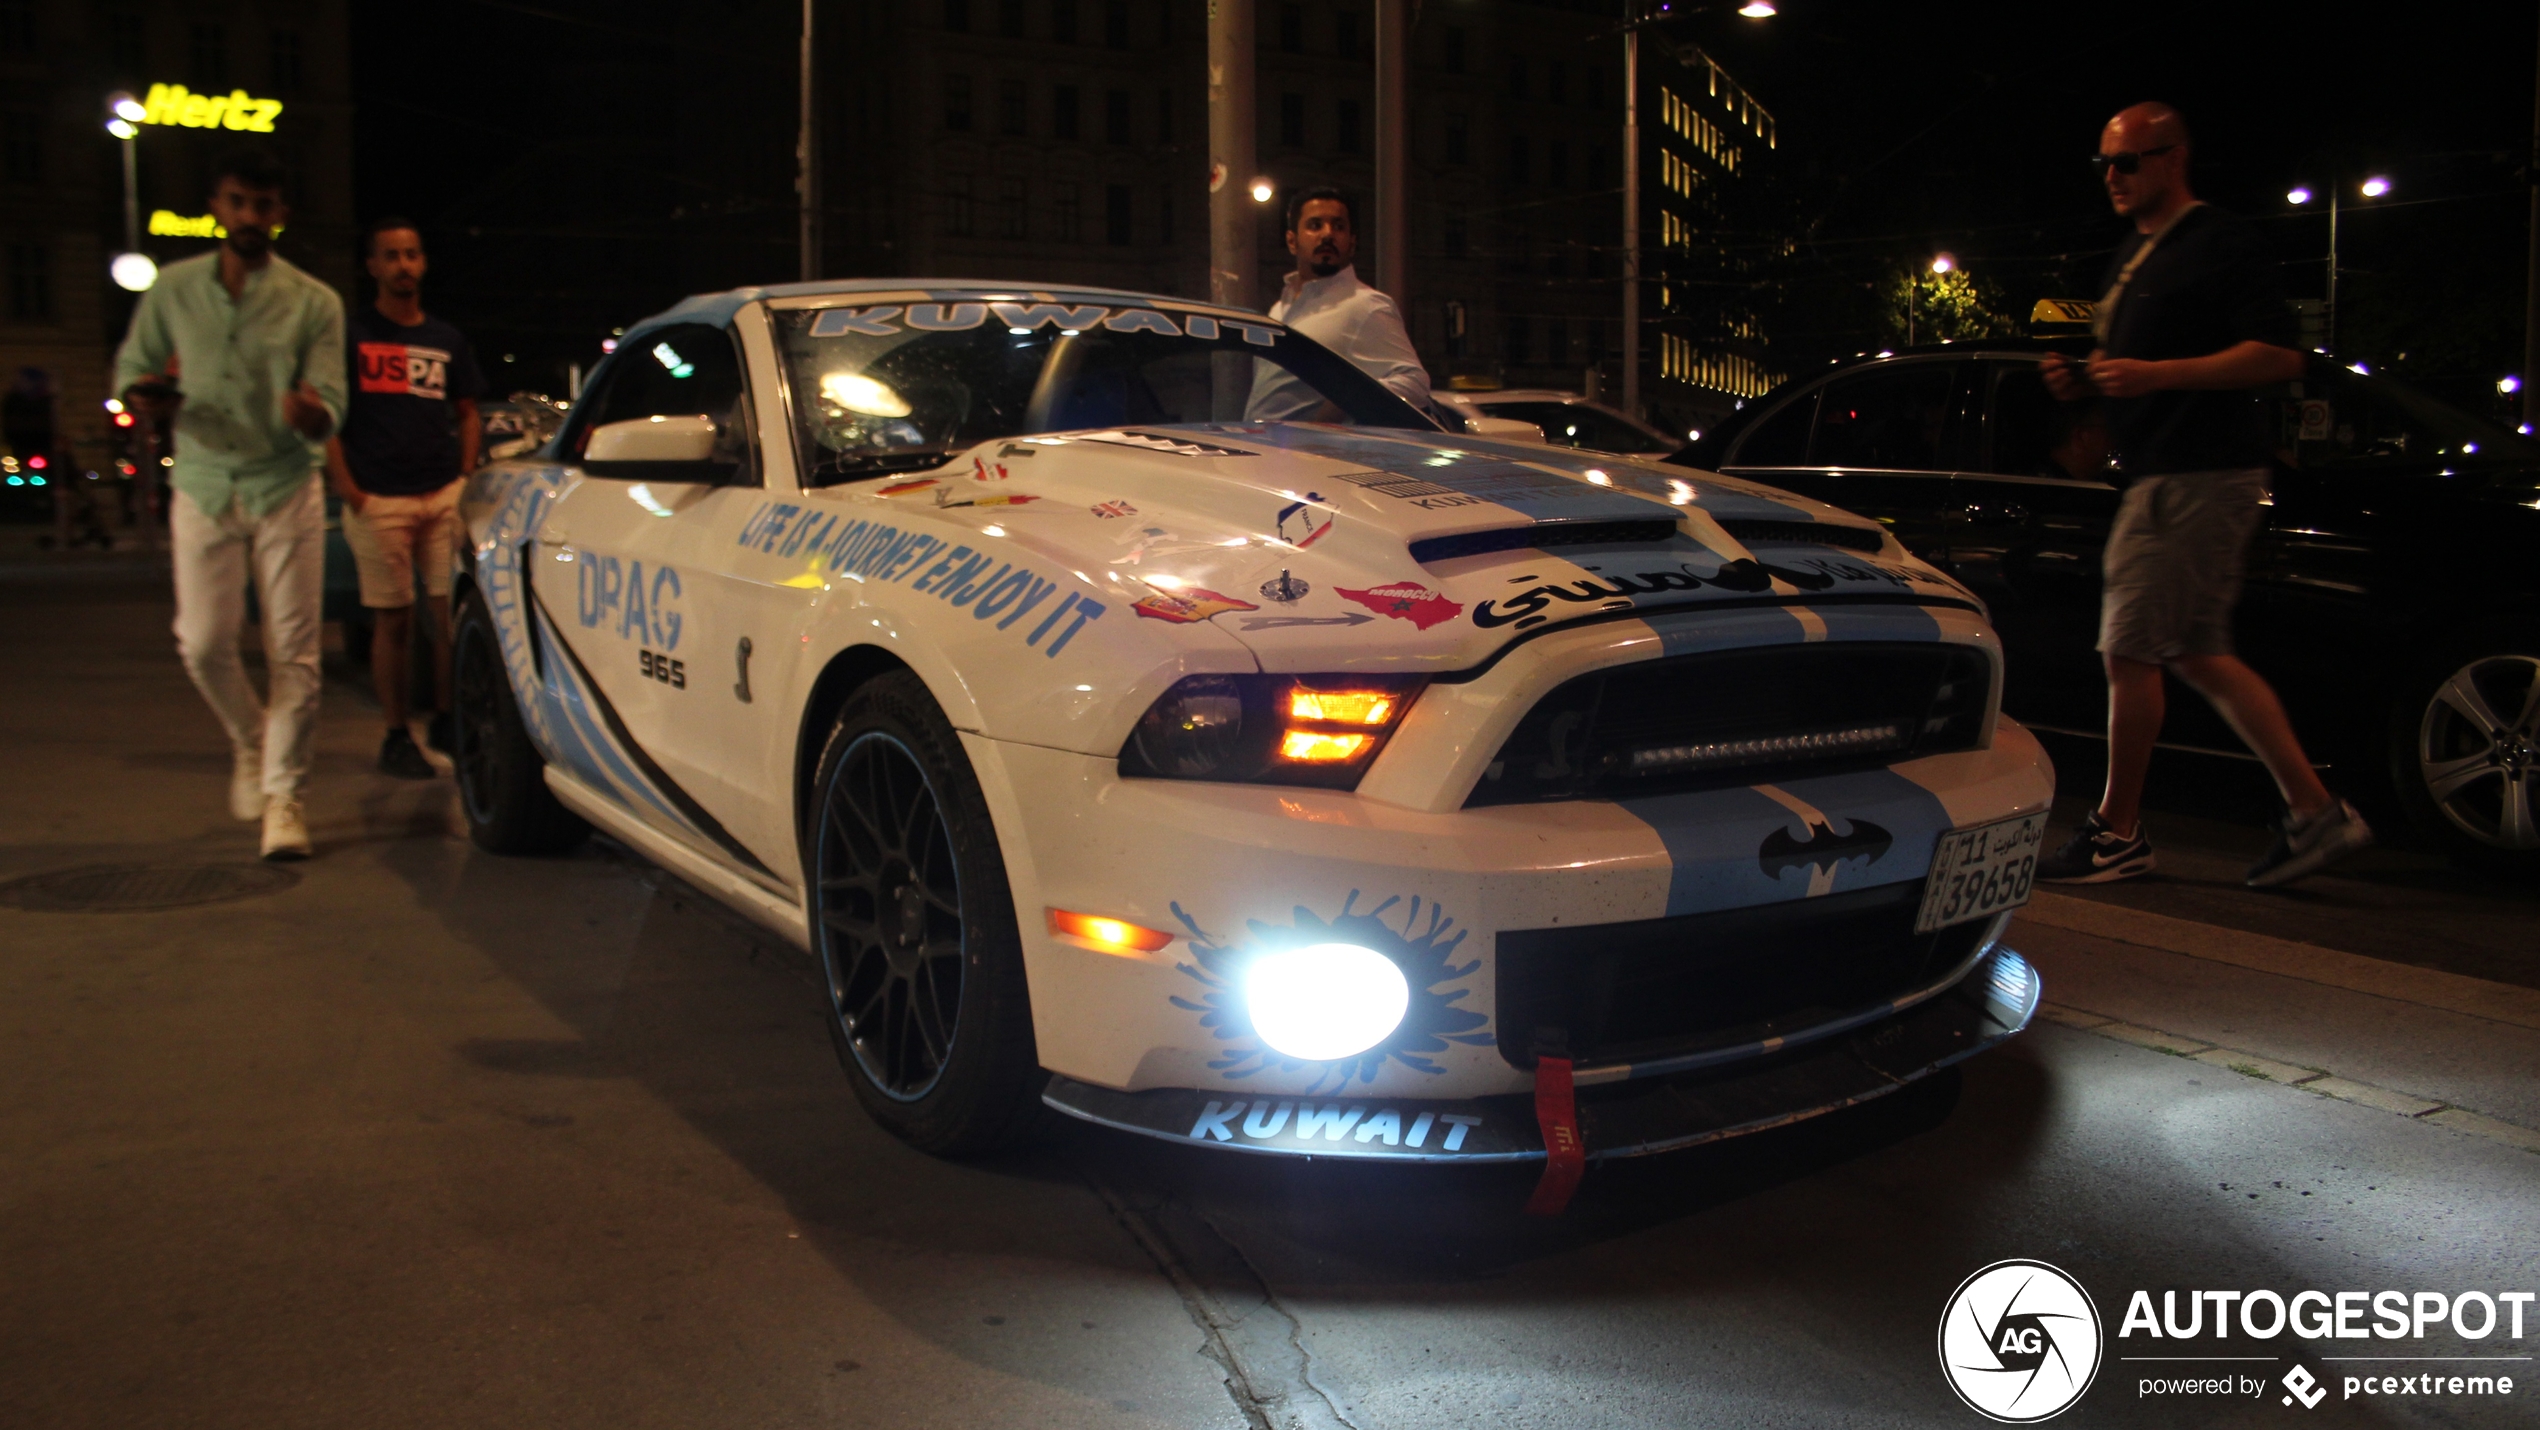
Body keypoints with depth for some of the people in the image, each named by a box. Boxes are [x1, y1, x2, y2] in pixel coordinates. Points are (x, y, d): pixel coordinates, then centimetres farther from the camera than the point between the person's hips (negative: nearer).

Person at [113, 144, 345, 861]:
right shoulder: (173, 289, 5)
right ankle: (251, 740, 28)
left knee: (293, 648, -5)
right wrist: (141, 395, -11)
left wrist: (312, 415, -31)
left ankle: (284, 791, 3)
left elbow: (329, 407, -6)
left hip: (287, 488, -2)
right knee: (203, 642, -1)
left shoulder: (314, 303, -1)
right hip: (204, 487, 2)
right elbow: (130, 365, 13)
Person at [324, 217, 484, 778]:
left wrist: (465, 481, 6)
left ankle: (446, 720, 13)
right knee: (393, 620, -1)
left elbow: (466, 414, 20)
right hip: (378, 500, -3)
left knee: (451, 612, -1)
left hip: (443, 495, 3)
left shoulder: (447, 340, 15)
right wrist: (350, 493, -9)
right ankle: (396, 736, 6)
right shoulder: (349, 334, 4)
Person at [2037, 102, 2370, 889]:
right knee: (2198, 655, 11)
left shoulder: (2220, 243, -9)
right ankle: (2314, 810, 16)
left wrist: (2156, 374, -23)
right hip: (2165, 475, 10)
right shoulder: (2134, 256, 21)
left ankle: (2118, 833, 2)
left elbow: (2280, 354, -17)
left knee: (2130, 651, -8)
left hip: (2200, 477, -10)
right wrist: (2083, 380, 9)